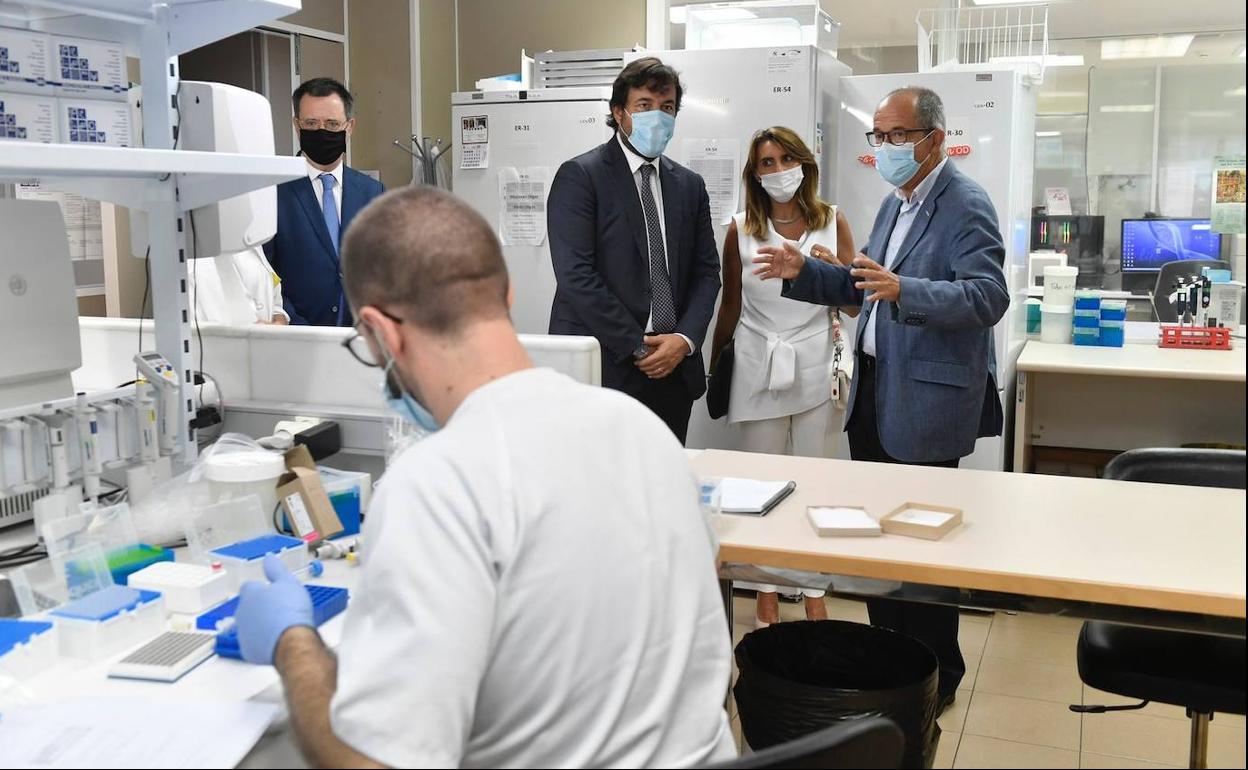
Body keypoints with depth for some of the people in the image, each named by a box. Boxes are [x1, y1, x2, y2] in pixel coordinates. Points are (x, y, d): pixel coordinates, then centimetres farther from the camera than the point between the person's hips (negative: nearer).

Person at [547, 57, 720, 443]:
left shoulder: (689, 185, 14)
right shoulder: (579, 176, -4)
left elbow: (707, 272, 12)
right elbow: (576, 275, -13)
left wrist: (685, 339, -6)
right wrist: (638, 348, -13)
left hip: (674, 370, 5)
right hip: (604, 367, -5)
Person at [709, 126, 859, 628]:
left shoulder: (832, 223, 2)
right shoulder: (741, 230, 1)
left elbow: (855, 306, 4)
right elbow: (730, 309, 9)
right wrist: (714, 373, 14)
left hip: (815, 366, 0)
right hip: (758, 368, 0)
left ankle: (814, 596, 18)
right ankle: (766, 595, 19)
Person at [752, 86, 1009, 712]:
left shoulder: (966, 206, -13)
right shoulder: (895, 204, 15)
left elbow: (988, 297, -24)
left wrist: (903, 290, -37)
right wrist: (803, 273, 10)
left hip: (925, 400, -9)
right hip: (874, 392, 9)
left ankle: (936, 673, 20)